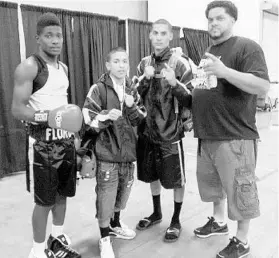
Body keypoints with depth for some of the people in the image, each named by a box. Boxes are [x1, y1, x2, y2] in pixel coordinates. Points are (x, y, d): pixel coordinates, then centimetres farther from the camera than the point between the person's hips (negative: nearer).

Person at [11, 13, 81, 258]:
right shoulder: (29, 67, -12)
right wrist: (48, 117, -31)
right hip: (43, 141, -7)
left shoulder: (63, 67, 12)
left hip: (66, 139, 7)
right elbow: (17, 109, -17)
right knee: (45, 200, 1)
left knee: (63, 193, 15)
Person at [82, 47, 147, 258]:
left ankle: (116, 224, 41)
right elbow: (88, 121, -11)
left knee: (123, 190, 17)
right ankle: (105, 238, 20)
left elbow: (141, 120, 8)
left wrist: (132, 107, -10)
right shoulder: (98, 89, -8)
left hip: (128, 151, 5)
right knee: (106, 194, 1)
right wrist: (107, 116, -27)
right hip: (107, 153, -5)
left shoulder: (132, 89, 7)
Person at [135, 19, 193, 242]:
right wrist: (145, 79, -10)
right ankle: (157, 213, 39)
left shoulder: (181, 64, -8)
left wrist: (174, 83, -26)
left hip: (170, 132, -5)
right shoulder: (144, 63, 7)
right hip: (147, 130, 5)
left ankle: (176, 220, 27)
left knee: (176, 179, 7)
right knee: (152, 175, 18)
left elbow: (190, 101, -10)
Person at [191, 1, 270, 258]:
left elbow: (263, 86, -20)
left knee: (240, 190, 5)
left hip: (234, 136, -8)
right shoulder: (208, 53, 17)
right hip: (207, 136, 8)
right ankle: (219, 221, 42)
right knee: (214, 183, 21)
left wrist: (225, 71, -27)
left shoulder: (247, 47, -8)